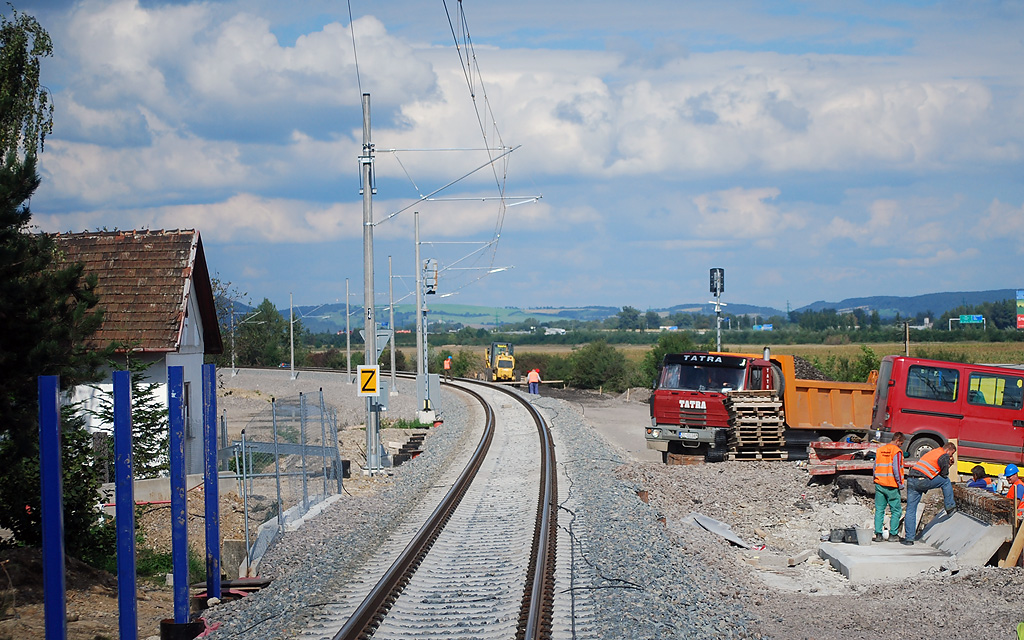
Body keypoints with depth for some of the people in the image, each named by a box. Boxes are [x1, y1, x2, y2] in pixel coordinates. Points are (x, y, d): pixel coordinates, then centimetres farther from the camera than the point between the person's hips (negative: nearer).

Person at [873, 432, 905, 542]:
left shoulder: (879, 450, 11)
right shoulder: (897, 451, -8)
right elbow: (896, 468, -15)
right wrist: (900, 484, -8)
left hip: (879, 484, 5)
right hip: (892, 487, -5)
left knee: (879, 510, 7)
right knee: (896, 510, 5)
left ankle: (878, 534, 1)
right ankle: (893, 534, 4)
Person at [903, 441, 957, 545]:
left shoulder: (933, 452, 27)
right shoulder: (944, 456, 2)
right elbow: (944, 475, 3)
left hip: (911, 480, 7)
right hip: (922, 481, -7)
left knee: (910, 509, 7)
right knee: (946, 482, 15)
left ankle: (909, 537, 5)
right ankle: (950, 507, 18)